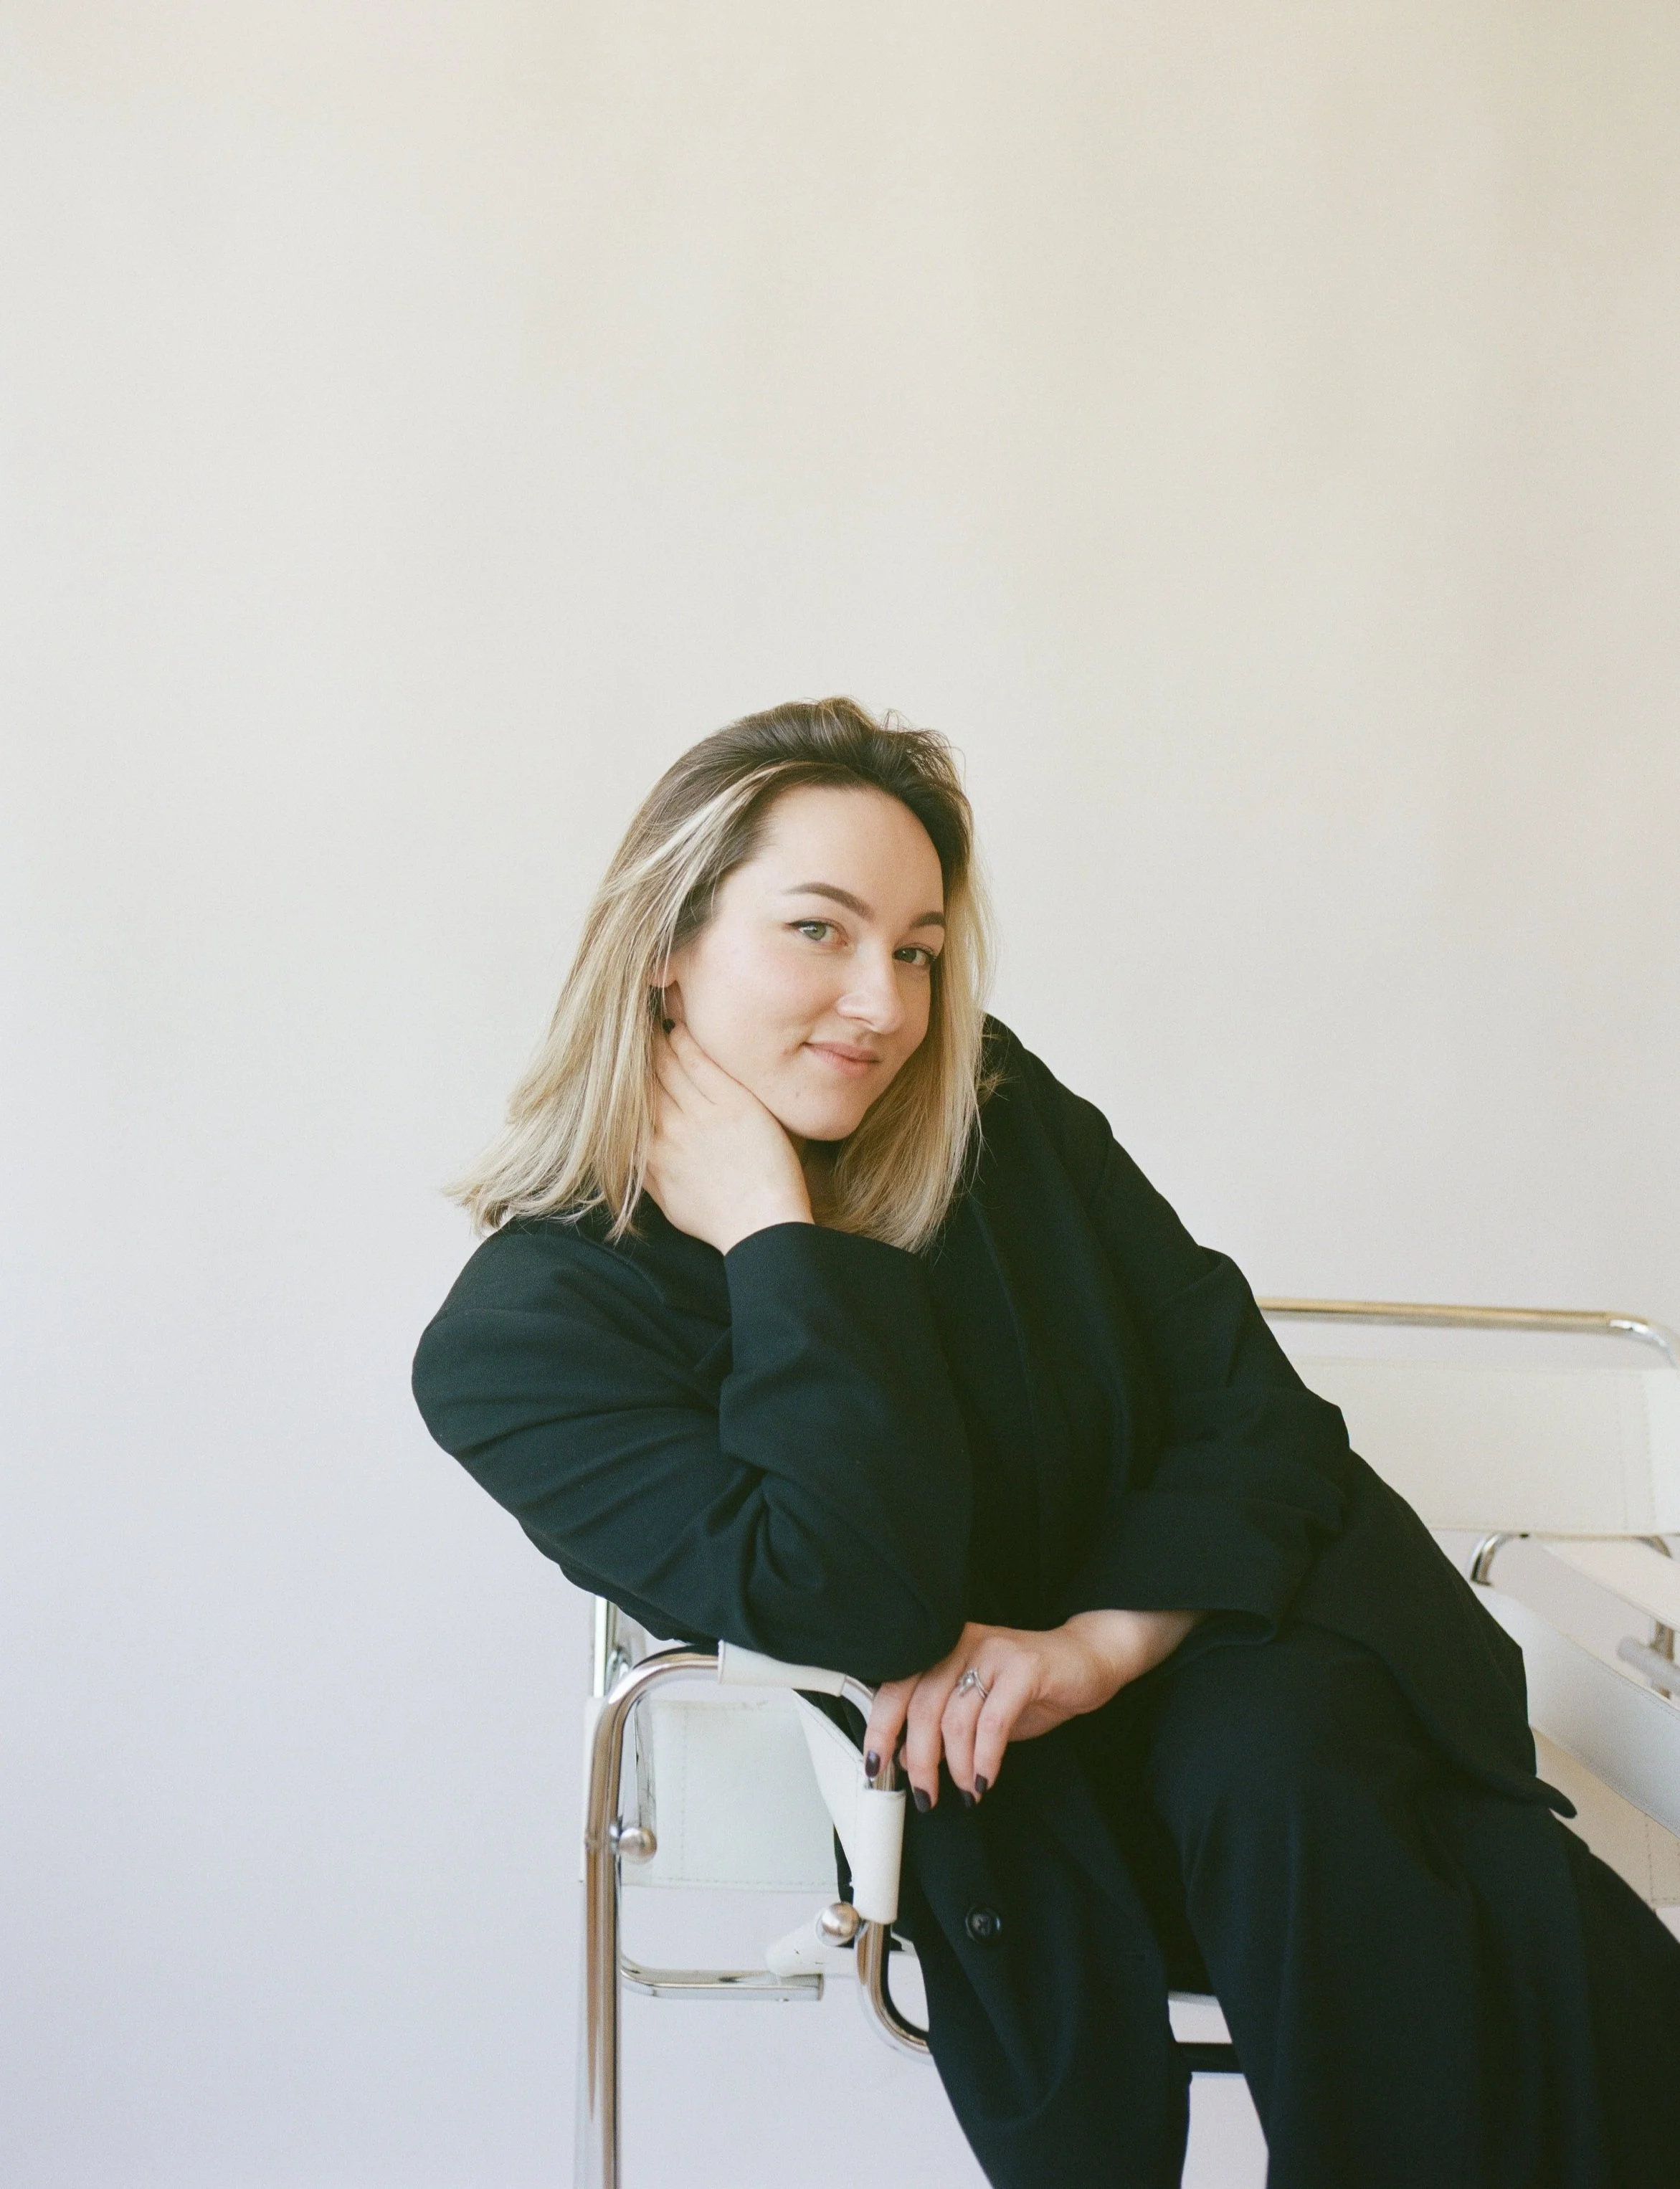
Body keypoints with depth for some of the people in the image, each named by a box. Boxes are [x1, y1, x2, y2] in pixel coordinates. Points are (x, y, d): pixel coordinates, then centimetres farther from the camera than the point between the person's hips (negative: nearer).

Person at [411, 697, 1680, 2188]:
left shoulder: (996, 1113, -1)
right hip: (983, 1786, -3)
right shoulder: (523, 1337, -12)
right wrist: (768, 1218, -21)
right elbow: (866, 1605, -24)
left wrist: (1104, 1642, -19)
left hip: (1213, 1627, 3)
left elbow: (1257, 1410, -1)